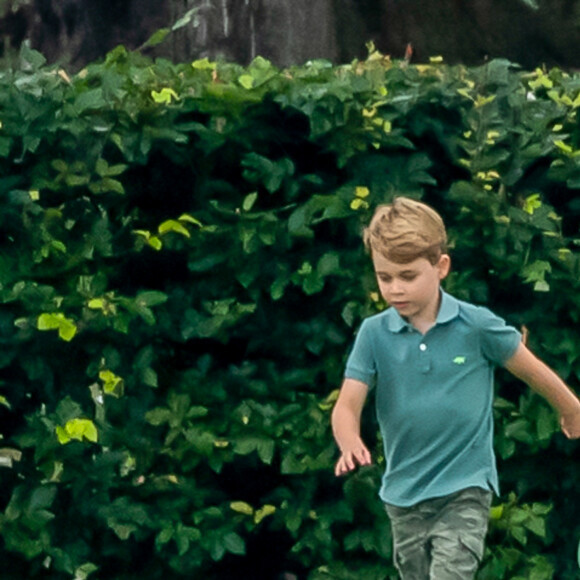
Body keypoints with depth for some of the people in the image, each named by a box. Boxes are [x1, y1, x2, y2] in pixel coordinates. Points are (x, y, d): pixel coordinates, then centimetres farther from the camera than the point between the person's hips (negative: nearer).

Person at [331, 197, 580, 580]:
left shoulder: (477, 326, -10)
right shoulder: (374, 333, -4)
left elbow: (533, 371, 5)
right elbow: (347, 404, -9)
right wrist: (351, 445, -31)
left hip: (465, 491, -4)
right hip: (404, 495, 4)